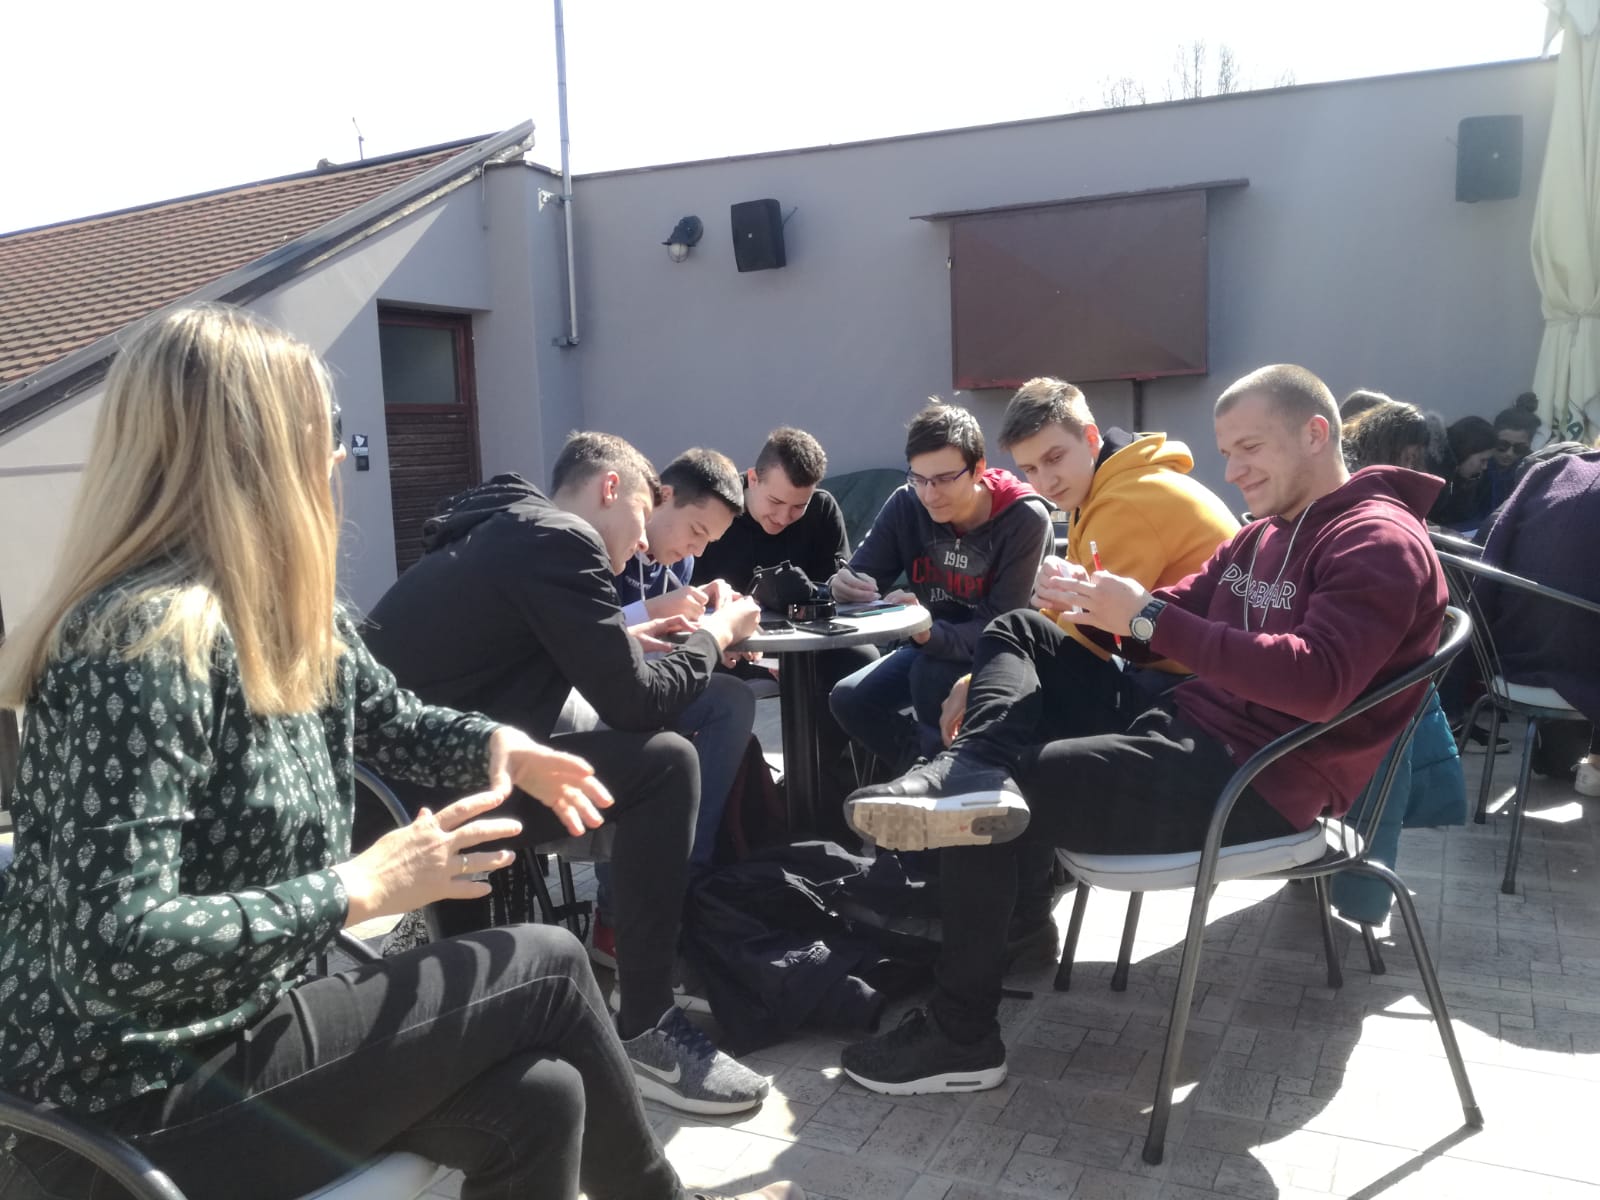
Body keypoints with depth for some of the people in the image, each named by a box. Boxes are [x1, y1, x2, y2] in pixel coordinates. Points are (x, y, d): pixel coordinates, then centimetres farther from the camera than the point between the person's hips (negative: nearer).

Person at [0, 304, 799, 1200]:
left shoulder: (288, 618, 2)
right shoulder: (149, 637, -26)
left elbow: (394, 721, 19)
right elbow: (117, 947, -30)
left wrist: (499, 746, -2)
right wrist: (361, 887, -25)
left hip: (231, 1035, 8)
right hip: (143, 1102, -7)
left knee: (538, 1098, -8)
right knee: (547, 969, -7)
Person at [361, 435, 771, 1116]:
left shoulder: (506, 528, 18)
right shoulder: (560, 540, -11)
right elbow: (637, 703, -11)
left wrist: (633, 637, 23)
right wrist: (714, 634, 4)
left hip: (392, 771, 10)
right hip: (430, 787, -10)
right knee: (665, 763, -10)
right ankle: (646, 1036, -2)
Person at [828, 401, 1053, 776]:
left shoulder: (1025, 519, -23)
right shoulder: (905, 504, -11)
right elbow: (861, 575, -9)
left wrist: (930, 632, -45)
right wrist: (845, 588, -36)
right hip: (933, 645, 5)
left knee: (930, 673, -34)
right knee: (849, 699, -15)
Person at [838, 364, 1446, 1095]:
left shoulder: (1379, 542, -11)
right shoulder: (1264, 534, 18)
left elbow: (1317, 682, -27)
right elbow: (1174, 623, 17)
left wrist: (1146, 618, -27)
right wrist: (1098, 609, -8)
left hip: (1256, 785, -9)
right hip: (1184, 730, 9)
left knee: (985, 805, -14)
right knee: (1019, 633, 6)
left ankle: (960, 1036, -2)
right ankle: (974, 771, -25)